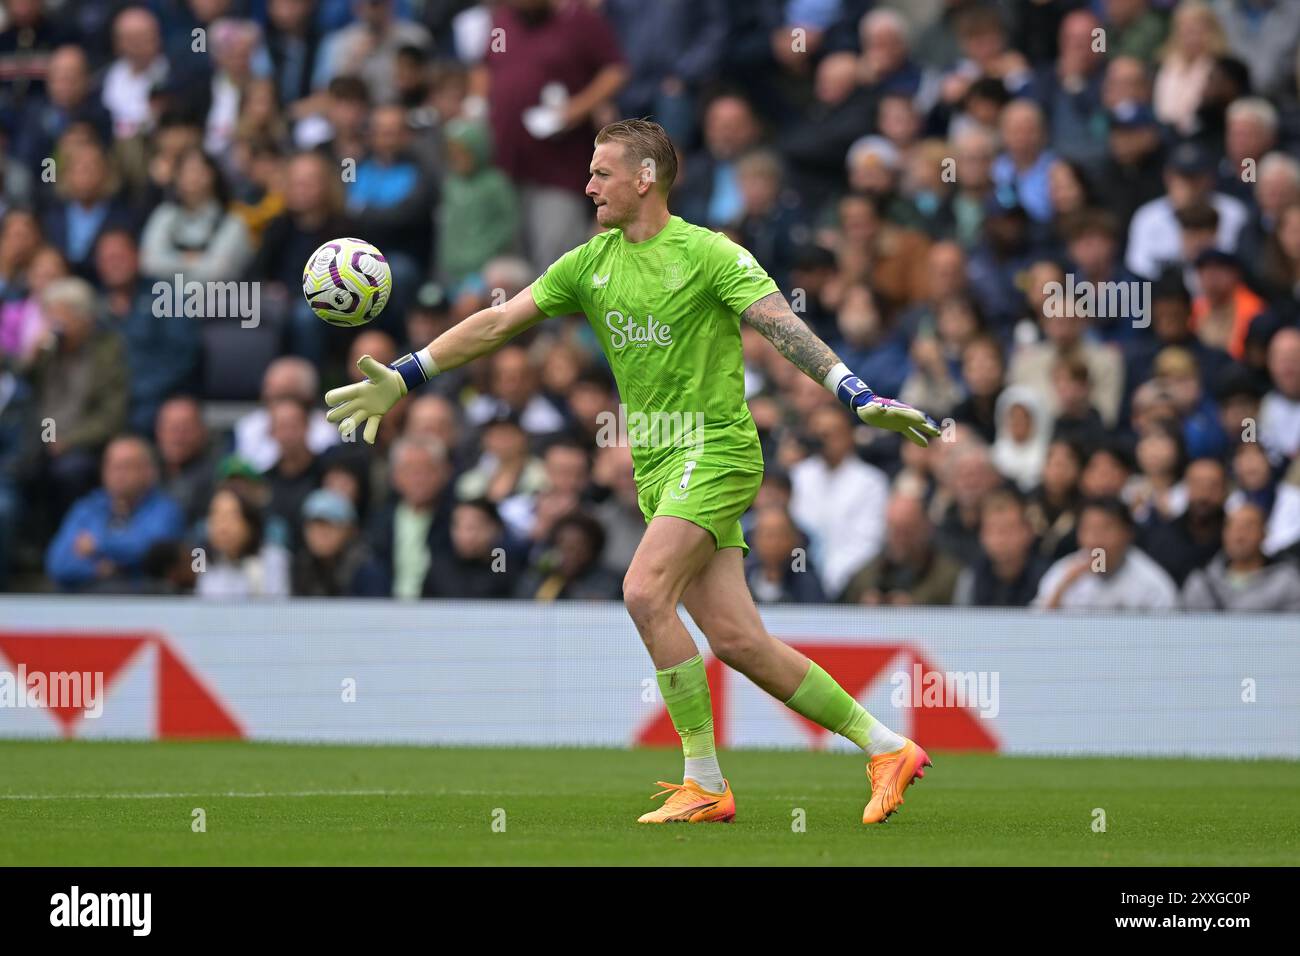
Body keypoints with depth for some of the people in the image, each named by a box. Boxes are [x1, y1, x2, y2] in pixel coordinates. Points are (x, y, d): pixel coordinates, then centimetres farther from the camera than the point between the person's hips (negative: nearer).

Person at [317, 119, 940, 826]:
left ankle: (705, 781, -14)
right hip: (657, 467, 6)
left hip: (714, 449, -6)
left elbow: (783, 326, -16)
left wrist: (859, 397, -27)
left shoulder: (708, 254, -7)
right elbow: (498, 323, 14)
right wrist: (402, 379, 12)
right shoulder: (591, 264, 11)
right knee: (734, 639, -2)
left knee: (646, 592, -22)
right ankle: (885, 748, 7)